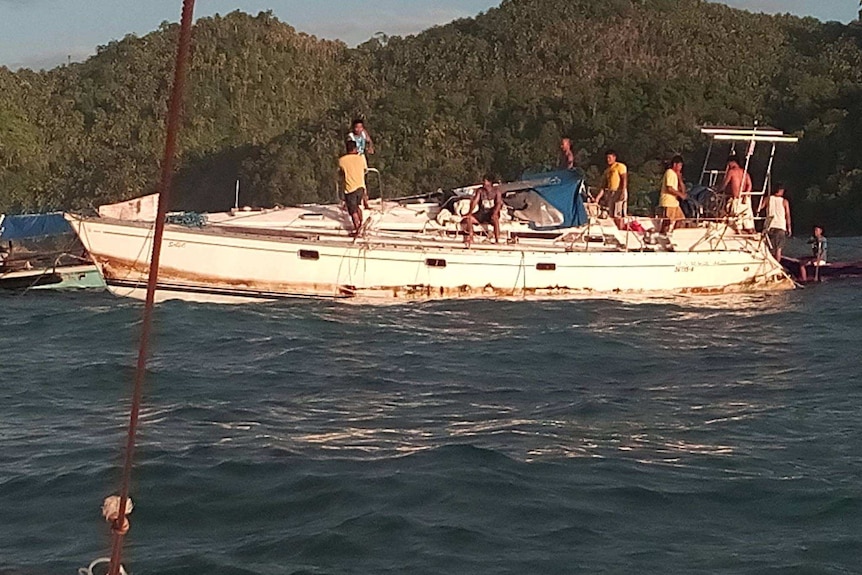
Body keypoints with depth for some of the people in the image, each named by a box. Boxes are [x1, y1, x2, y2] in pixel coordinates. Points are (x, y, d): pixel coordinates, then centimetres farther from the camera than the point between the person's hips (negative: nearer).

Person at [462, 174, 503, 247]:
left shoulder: (496, 191, -4)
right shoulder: (480, 191, 3)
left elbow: (499, 203, -16)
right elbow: (474, 202, -5)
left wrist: (495, 213, -35)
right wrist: (470, 212, -22)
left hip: (491, 213, -4)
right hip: (481, 213, 4)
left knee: (495, 219, -40)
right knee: (468, 218, -22)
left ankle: (497, 240, -38)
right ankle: (470, 239, -14)